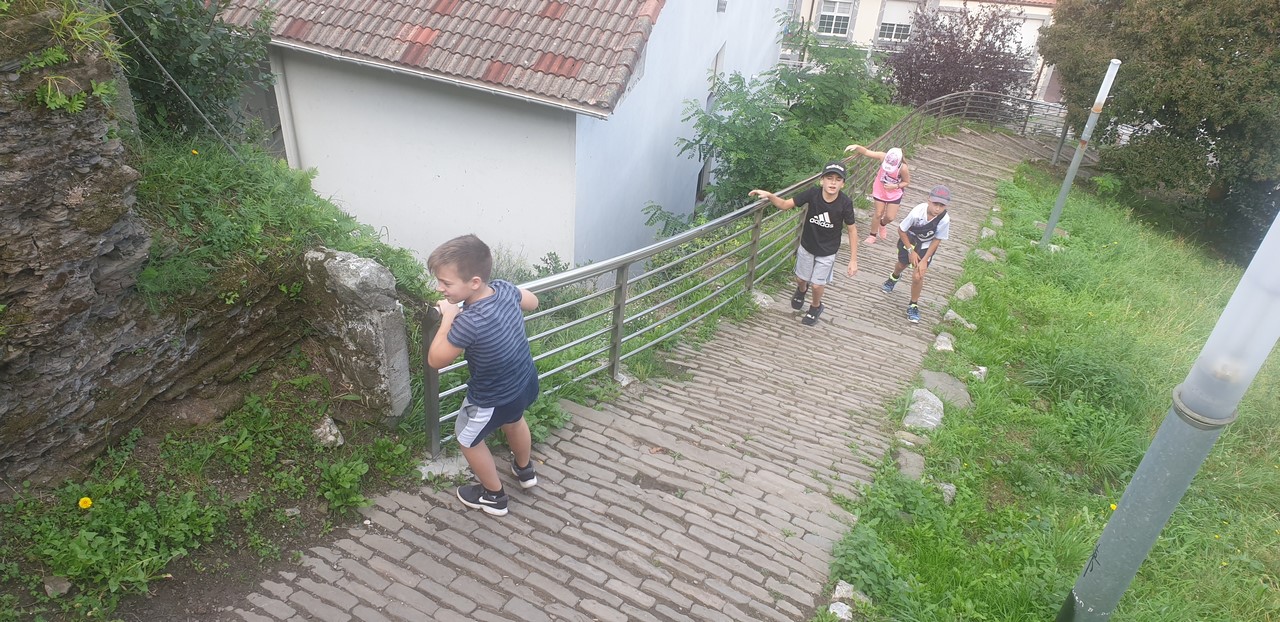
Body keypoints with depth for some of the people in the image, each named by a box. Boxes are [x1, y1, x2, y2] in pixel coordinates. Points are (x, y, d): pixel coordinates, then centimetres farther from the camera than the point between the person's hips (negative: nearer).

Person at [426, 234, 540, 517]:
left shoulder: (469, 322, -38)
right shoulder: (505, 288, -17)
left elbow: (435, 360, -22)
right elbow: (532, 301, 6)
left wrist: (448, 317, -17)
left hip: (494, 399, -7)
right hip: (527, 382, 7)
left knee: (467, 438, 23)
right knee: (514, 419, 37)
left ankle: (494, 496, 41)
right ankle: (525, 470, 62)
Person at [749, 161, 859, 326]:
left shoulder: (845, 203, -26)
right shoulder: (813, 193, -24)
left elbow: (852, 230, -14)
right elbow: (785, 204, -17)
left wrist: (853, 260, -12)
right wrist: (769, 195, -36)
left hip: (827, 252, -2)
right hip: (806, 246, 2)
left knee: (817, 284, 10)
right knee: (800, 279, 21)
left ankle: (816, 306, 44)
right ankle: (801, 290, 59)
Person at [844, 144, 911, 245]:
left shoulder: (903, 168, -32)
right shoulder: (883, 157, -30)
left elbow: (907, 182, -14)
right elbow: (866, 152, -25)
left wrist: (895, 186, -30)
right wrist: (857, 147, -44)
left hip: (894, 194, 0)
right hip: (879, 191, 0)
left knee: (890, 217, 6)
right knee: (878, 215, 8)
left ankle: (882, 224, 43)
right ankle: (872, 235, 31)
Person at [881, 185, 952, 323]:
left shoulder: (944, 220, -33)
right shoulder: (917, 212, -37)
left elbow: (937, 240, -16)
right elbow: (901, 230, -20)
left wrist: (925, 260, -15)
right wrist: (910, 250, -14)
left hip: (926, 246, 0)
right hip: (909, 239, 0)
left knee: (918, 277, -7)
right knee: (902, 264, 25)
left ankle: (913, 306, 17)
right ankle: (894, 277, 63)